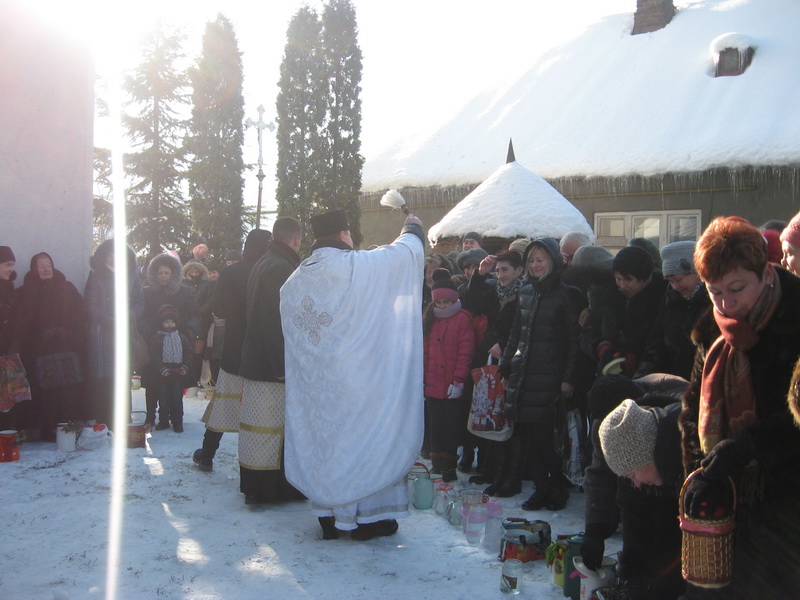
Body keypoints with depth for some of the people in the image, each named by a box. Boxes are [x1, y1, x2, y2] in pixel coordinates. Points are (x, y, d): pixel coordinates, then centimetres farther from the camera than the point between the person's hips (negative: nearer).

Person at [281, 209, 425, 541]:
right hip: (356, 378, -6)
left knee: (322, 438, 13)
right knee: (362, 438, 6)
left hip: (311, 383, 6)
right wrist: (413, 227, 18)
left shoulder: (295, 280, 6)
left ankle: (329, 515, 20)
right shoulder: (357, 266, -13)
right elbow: (407, 250, -2)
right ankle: (365, 516, 14)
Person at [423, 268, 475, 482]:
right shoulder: (430, 318, 11)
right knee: (436, 425, 11)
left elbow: (466, 352, -11)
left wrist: (459, 380, -14)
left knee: (452, 426, 4)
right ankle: (438, 462, 22)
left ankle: (449, 466, 13)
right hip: (432, 385, 5)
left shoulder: (462, 319, -6)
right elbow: (424, 350, 12)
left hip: (452, 386, -5)